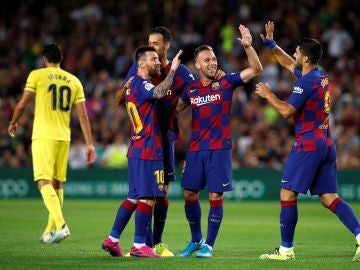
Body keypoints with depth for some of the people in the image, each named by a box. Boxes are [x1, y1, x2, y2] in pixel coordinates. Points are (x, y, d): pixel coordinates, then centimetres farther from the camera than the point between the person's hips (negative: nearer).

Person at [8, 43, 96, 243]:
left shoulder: (37, 75, -1)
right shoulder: (74, 81, 10)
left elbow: (22, 104, -1)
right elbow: (83, 116, 7)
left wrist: (13, 123, 18)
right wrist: (90, 144, 8)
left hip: (43, 136, -5)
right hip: (64, 137, 5)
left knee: (44, 182, -10)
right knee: (57, 184, 14)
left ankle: (61, 225, -28)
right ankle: (50, 231, 23)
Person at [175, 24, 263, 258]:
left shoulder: (226, 83, -1)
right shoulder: (191, 89, 8)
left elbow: (256, 69, -7)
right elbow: (174, 108, 21)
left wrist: (248, 46, -21)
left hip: (219, 148, -4)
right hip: (196, 149, 4)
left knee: (216, 197, -5)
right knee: (190, 195, 5)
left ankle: (209, 245, 6)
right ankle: (196, 240, 24)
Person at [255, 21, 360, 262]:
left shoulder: (306, 82, -14)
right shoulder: (321, 77, 14)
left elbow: (287, 111, -17)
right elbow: (288, 64, 29)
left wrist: (268, 95, -2)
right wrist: (271, 43, 27)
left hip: (308, 145, -9)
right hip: (327, 144, 9)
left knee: (288, 194, 0)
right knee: (330, 198, 5)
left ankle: (286, 249, 2)